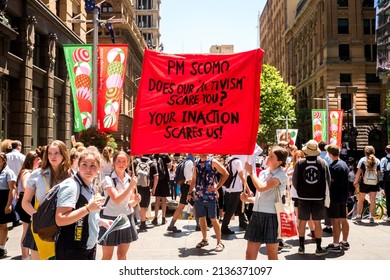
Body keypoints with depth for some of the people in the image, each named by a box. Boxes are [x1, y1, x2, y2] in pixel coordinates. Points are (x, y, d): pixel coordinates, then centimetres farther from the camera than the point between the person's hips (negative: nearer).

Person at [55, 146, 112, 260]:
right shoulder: (70, 185, -18)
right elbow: (60, 220, -27)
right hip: (72, 251, -9)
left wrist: (101, 221, 7)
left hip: (90, 248, 9)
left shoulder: (90, 186, 9)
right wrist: (88, 208, -29)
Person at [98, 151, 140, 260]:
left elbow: (130, 204, 9)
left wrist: (135, 201, -13)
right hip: (110, 219, -5)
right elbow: (117, 200, -24)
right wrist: (131, 186, -27)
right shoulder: (108, 179, -12)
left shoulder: (130, 179, 4)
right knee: (107, 256, 4)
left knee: (122, 255, 13)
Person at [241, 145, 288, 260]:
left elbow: (261, 187, -23)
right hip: (257, 215, 7)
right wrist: (247, 199, 2)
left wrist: (251, 171, -10)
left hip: (272, 216, -7)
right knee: (250, 254, 8)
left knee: (272, 255, 5)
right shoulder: (263, 173, 13)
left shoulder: (281, 175, -9)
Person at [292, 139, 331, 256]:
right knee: (317, 223, 7)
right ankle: (319, 248, 12)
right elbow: (328, 181, 3)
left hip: (303, 197, 0)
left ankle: (301, 247, 17)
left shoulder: (300, 163, -6)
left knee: (302, 221, 10)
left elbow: (294, 181, 1)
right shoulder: (323, 163, -3)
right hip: (319, 197, 0)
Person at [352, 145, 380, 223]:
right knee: (372, 200, 7)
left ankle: (358, 217, 12)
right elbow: (378, 173, 1)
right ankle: (371, 217, 9)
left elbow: (359, 172, -6)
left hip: (364, 182, -2)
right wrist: (377, 180, 14)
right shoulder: (377, 161, 3)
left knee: (361, 200, 9)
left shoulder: (362, 160, -3)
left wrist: (356, 181, -1)